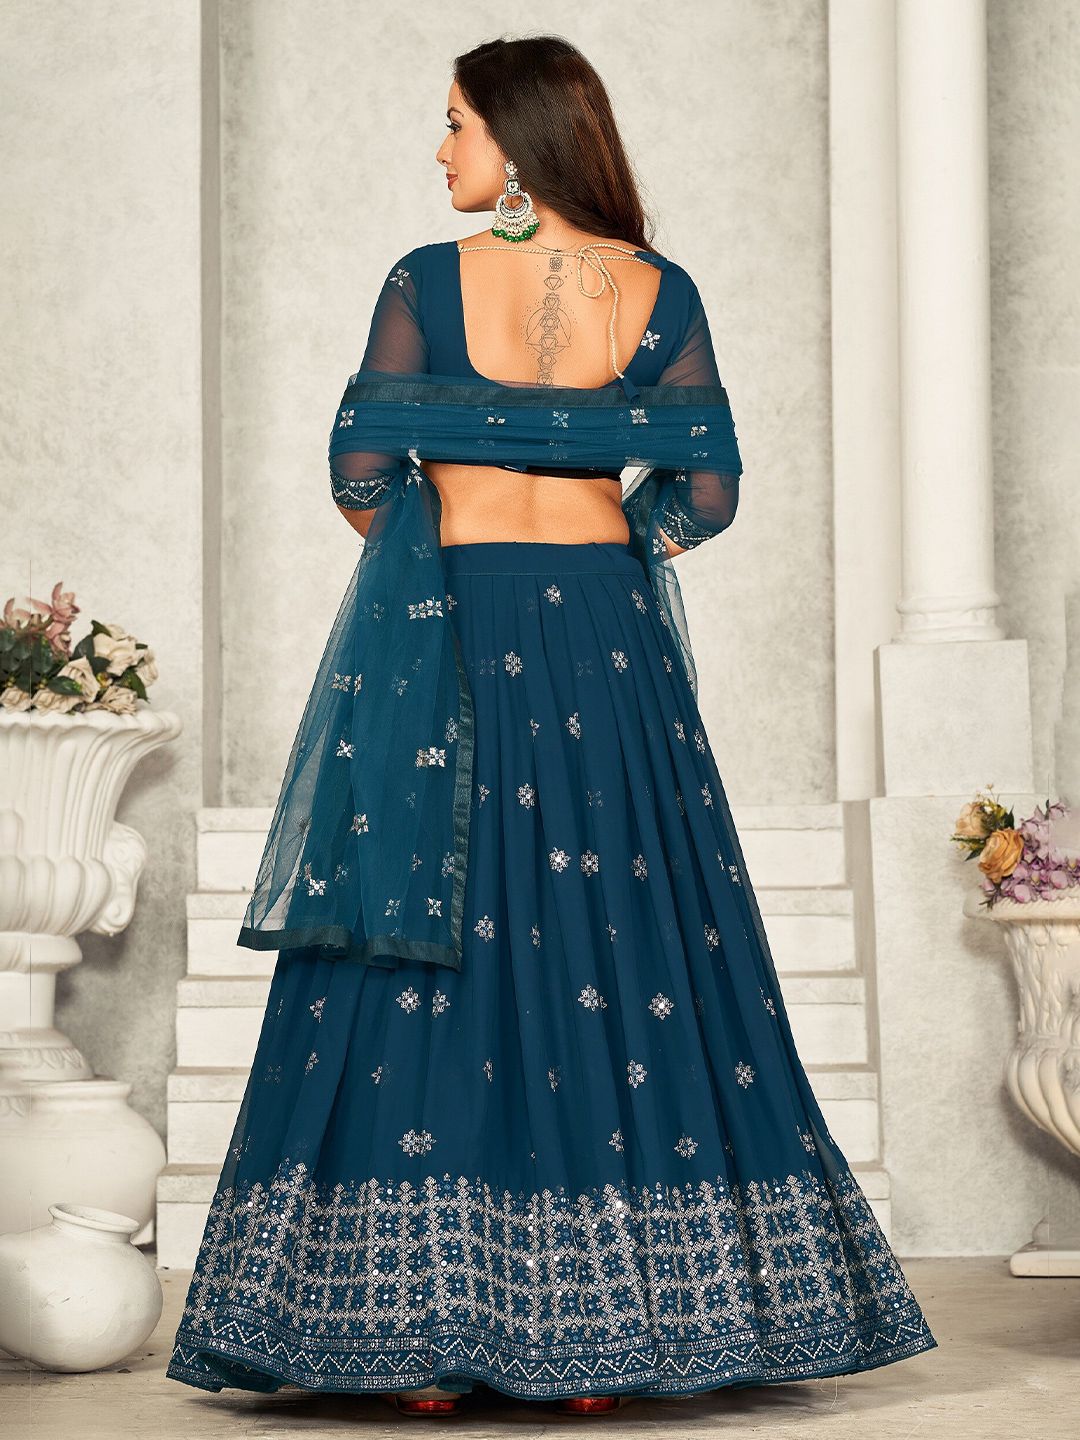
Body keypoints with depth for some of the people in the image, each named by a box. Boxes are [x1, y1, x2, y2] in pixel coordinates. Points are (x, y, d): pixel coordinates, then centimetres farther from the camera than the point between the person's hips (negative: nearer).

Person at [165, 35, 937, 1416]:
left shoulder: (428, 280, -5)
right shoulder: (657, 291, 1)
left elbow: (362, 476, -5)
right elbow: (707, 491, 0)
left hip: (452, 636, -2)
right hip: (610, 647, 2)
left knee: (429, 963, 2)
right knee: (621, 949, 6)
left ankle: (423, 1341, 1)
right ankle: (603, 1340, 7)